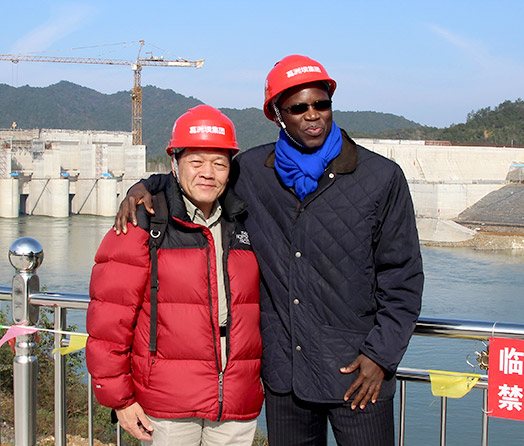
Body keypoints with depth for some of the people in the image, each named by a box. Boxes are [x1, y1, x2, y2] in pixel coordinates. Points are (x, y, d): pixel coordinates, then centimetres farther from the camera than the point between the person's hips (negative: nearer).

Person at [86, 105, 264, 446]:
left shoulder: (246, 225, 9)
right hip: (166, 407, -4)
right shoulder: (144, 225, -6)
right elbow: (109, 318, -7)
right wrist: (118, 398, -7)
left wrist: (266, 379, 18)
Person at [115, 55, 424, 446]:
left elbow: (403, 277, -2)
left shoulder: (382, 177, -5)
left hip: (356, 371, -3)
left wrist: (381, 354, -8)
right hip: (283, 370, 3)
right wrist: (145, 188, 2)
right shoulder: (250, 172, 3)